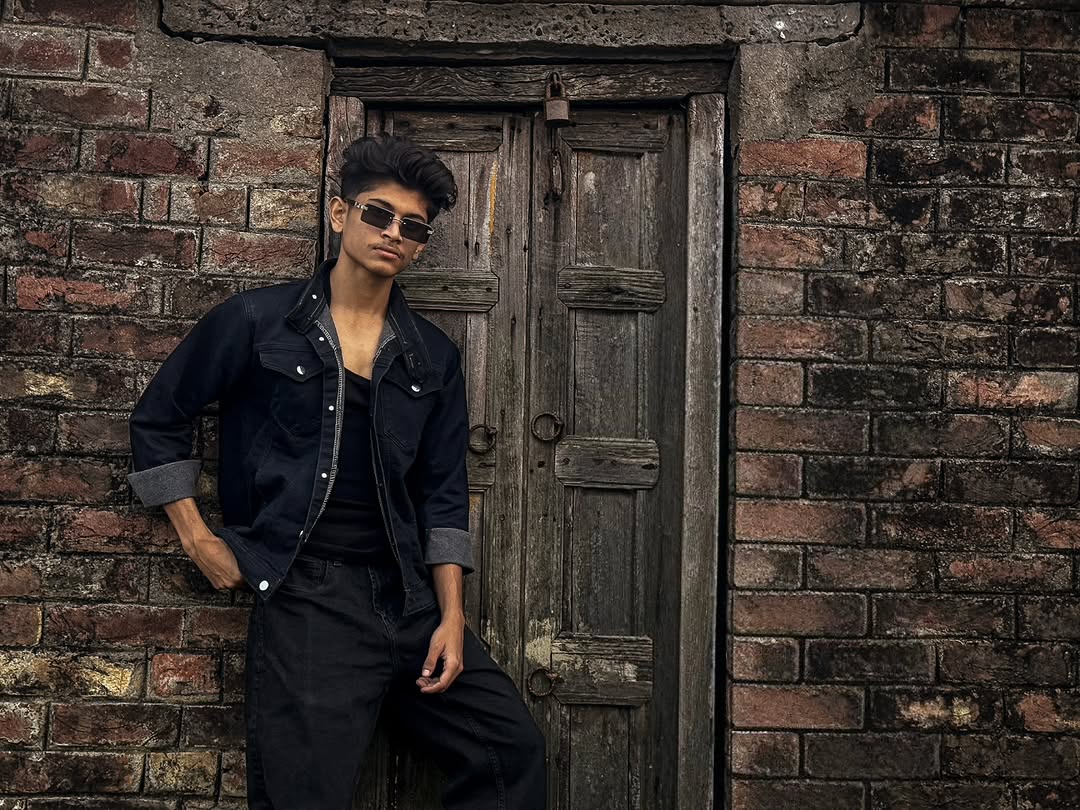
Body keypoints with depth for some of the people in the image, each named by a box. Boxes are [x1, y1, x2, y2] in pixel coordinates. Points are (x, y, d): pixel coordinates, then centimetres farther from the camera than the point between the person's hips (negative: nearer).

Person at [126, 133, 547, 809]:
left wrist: (452, 615, 2)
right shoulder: (257, 321, 1)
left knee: (513, 746, 1)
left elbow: (443, 494, 10)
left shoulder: (434, 356, 11)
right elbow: (159, 418, 9)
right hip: (308, 596, -4)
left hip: (409, 598, 4)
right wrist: (197, 538, 4)